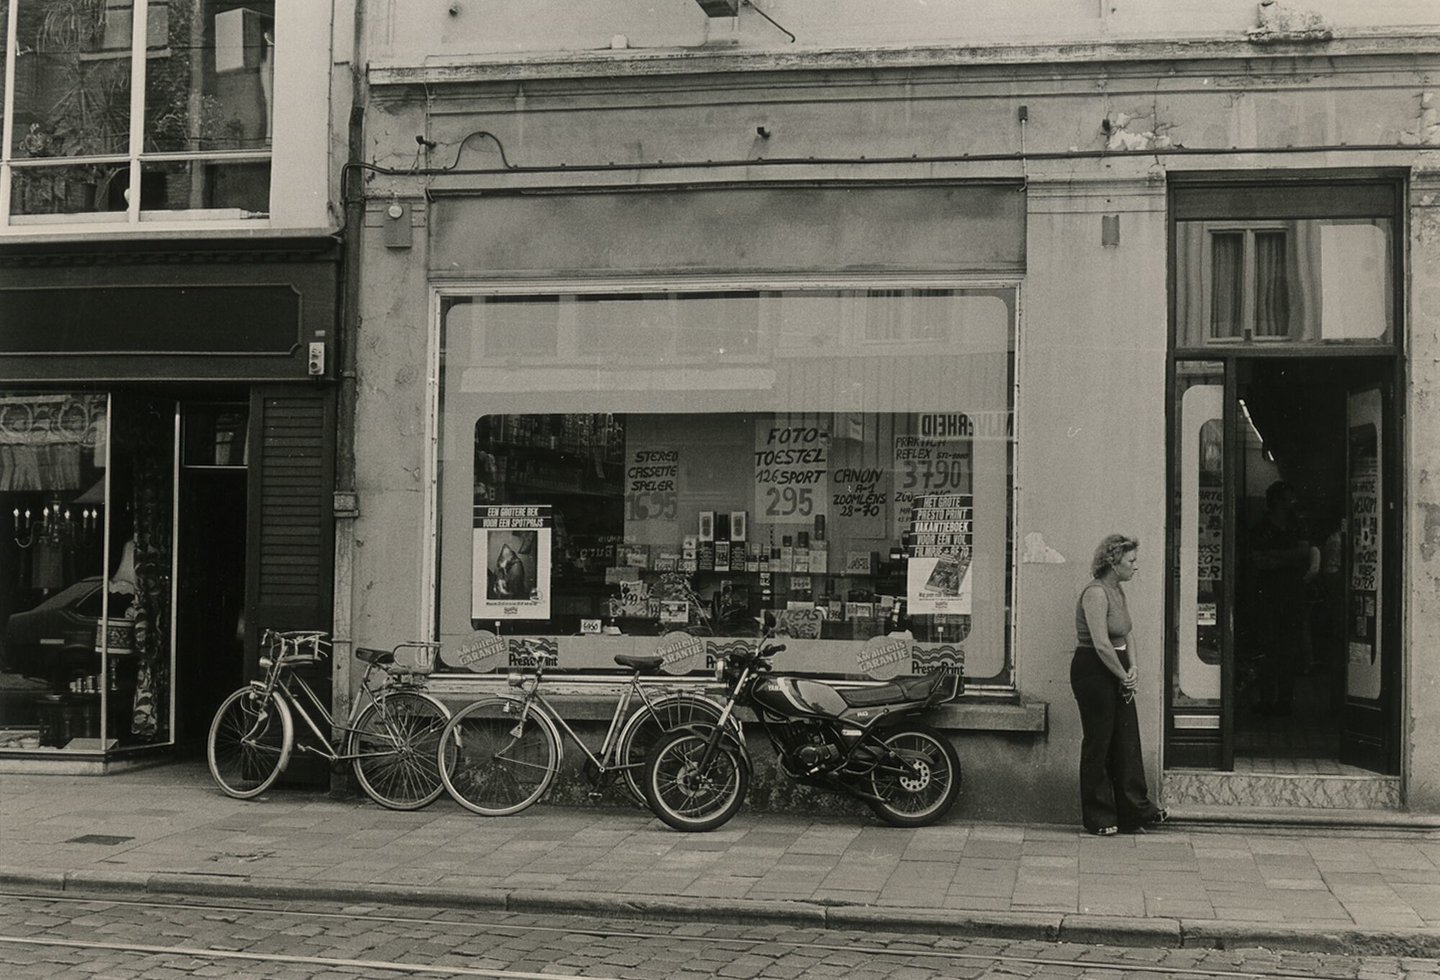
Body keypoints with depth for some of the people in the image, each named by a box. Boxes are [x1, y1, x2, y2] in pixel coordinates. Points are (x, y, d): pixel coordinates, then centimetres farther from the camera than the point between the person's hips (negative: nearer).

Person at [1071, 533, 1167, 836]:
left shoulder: (1118, 591, 12)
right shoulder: (1095, 593, -17)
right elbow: (1101, 644, -22)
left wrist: (1132, 668, 2)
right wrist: (1123, 676, -12)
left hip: (1116, 673, 9)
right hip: (1093, 672, -9)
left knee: (1127, 742, 7)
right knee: (1098, 743, 0)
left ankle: (1136, 812, 11)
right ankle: (1098, 818, 8)